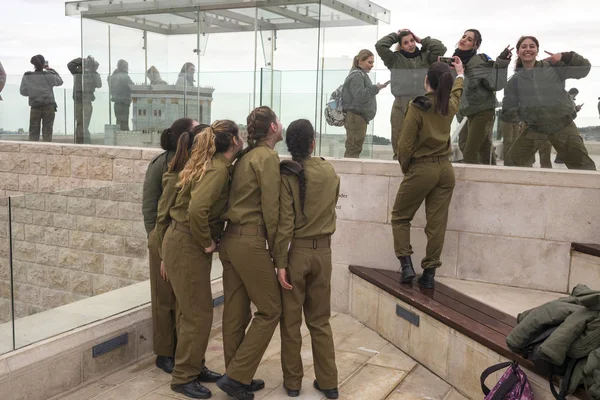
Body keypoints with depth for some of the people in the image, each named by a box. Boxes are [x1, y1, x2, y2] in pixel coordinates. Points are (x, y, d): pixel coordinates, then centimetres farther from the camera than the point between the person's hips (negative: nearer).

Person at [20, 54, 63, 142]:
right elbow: (60, 81, 12)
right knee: (47, 132, 2)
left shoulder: (27, 77, -1)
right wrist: (50, 70, 16)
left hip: (35, 107, 2)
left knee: (33, 132, 6)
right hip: (49, 106, -1)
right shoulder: (48, 76, -6)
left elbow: (23, 92, 4)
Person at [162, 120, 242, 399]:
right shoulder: (218, 170, -20)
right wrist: (207, 242, -20)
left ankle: (194, 367, 30)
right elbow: (197, 209, -33)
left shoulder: (215, 166, 9)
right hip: (186, 246, -9)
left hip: (188, 244, 9)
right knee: (198, 313, -1)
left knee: (192, 310, 17)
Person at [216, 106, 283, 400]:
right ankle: (236, 376, 3)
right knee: (270, 309, 2)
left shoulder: (246, 156, 15)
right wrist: (275, 248, -4)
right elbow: (270, 208, -13)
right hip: (250, 242, -8)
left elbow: (240, 199, 14)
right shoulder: (268, 157, -10)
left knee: (236, 311, 12)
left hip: (231, 239, 8)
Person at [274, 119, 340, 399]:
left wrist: (280, 263, -12)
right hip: (323, 251, 4)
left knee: (291, 320, 9)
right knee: (320, 320, 14)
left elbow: (285, 224, -15)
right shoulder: (330, 172, 1)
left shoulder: (287, 175, -12)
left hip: (296, 251, -3)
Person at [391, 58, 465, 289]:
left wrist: (404, 168, 4)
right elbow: (456, 93, 31)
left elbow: (406, 144, -13)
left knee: (400, 217, 11)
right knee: (437, 223, 6)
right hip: (445, 169, 5)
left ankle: (406, 264, 0)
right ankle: (429, 273, 10)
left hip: (421, 169, -5)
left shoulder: (417, 106, -12)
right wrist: (460, 74, 51)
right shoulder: (450, 105, 5)